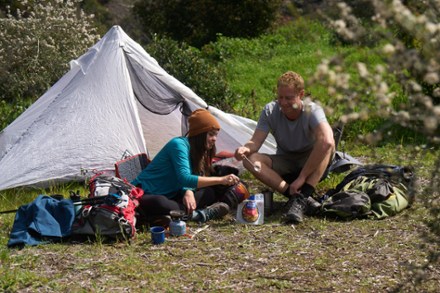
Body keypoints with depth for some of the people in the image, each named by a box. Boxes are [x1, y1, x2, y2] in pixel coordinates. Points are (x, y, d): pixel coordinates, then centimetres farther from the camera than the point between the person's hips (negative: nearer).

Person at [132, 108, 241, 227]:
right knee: (159, 203, -43)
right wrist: (220, 180, -34)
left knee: (209, 193, -3)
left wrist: (188, 192, -22)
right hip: (144, 195, -9)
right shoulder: (179, 144, -20)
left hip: (168, 195, 9)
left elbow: (188, 181, 4)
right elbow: (185, 179, -31)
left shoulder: (199, 151, 8)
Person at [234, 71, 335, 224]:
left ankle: (301, 198, -39)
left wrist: (302, 177, -42)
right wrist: (246, 148, -43)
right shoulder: (270, 111, -13)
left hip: (312, 165, -3)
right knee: (250, 160, -24)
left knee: (327, 144, -34)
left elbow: (326, 142, -41)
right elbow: (255, 142, -17)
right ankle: (295, 196, -34)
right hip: (284, 165, 3)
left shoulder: (312, 111, -24)